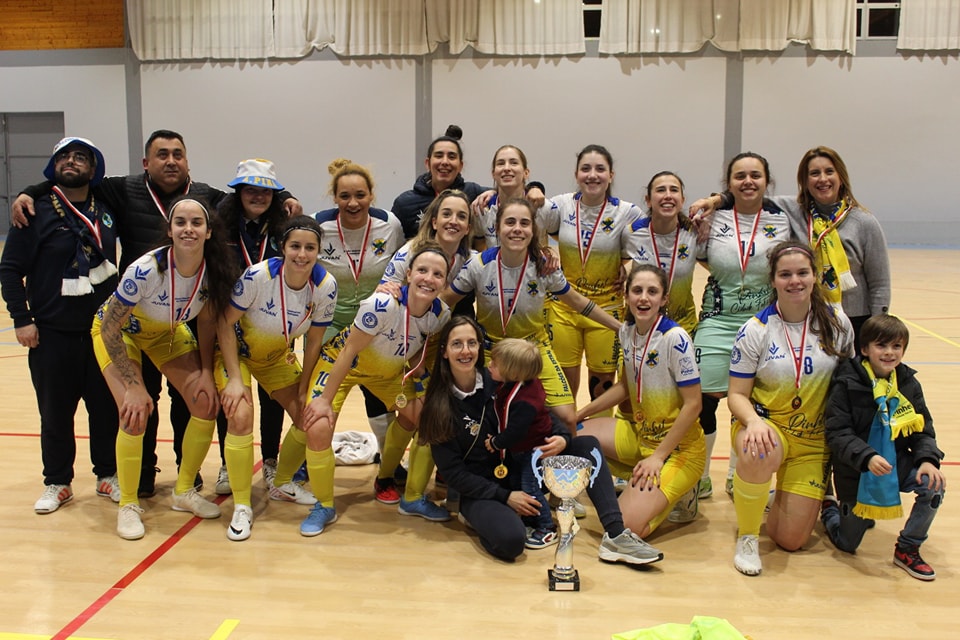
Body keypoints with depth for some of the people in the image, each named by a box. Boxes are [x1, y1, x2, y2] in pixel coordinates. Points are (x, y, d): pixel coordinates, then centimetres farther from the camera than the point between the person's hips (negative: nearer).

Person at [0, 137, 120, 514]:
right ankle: (57, 483, 22)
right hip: (51, 334, -3)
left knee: (107, 408, 9)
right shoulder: (37, 212, -4)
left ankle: (108, 475, 24)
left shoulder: (106, 210, 7)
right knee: (55, 412, 7)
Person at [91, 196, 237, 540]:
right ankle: (128, 505, 0)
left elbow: (207, 321, -5)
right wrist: (134, 385, -25)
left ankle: (184, 491, 15)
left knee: (207, 405, -6)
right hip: (119, 331, -4)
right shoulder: (146, 270, -36)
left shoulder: (214, 270, -23)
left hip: (168, 332, 5)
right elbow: (110, 327, -26)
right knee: (136, 412, -20)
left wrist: (206, 372, -11)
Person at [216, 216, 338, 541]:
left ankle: (282, 484, 28)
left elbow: (314, 340, -8)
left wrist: (304, 388, -4)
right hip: (236, 350, -4)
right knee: (241, 417, -23)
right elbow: (226, 322, -22)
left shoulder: (325, 285, -21)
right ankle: (241, 507, -7)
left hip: (277, 355, 4)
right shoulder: (258, 275, -32)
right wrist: (235, 380, -24)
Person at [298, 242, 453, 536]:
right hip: (341, 361, -4)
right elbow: (349, 351, -26)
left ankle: (413, 498, 15)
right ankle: (324, 507, 3)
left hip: (390, 371, 5)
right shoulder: (383, 304, -36)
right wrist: (325, 399, -20)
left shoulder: (441, 314, -19)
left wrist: (417, 372, -14)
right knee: (318, 427, -21)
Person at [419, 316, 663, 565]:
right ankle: (482, 519, -1)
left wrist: (563, 438, -15)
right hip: (479, 492, -5)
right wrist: (505, 497, -18)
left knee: (587, 445, -9)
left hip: (521, 471, 5)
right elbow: (453, 472, -12)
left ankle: (615, 535, -18)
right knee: (511, 540, -35)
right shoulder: (439, 408, -12)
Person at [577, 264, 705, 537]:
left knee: (626, 526, -21)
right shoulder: (627, 331, 1)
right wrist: (581, 413, 12)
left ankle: (679, 492, 8)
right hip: (639, 433, 8)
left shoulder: (675, 338, -21)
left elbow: (692, 405, -19)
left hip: (677, 447, -8)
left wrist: (658, 457, -19)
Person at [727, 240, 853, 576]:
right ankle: (747, 536, -15)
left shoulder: (836, 322, -3)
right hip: (765, 426, -2)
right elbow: (737, 394, -7)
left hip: (814, 440, 2)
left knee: (791, 540, -3)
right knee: (760, 453, -41)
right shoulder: (755, 330, -9)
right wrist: (753, 421, -28)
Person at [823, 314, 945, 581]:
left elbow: (923, 430, 2)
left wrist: (928, 459, -18)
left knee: (934, 485, -27)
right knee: (846, 544, 5)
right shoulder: (846, 385, -15)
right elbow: (837, 434, -19)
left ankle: (907, 549, -4)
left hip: (897, 463, 4)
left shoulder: (909, 385, -1)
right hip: (856, 472, -3)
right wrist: (866, 457, -34)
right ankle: (830, 508, 42)